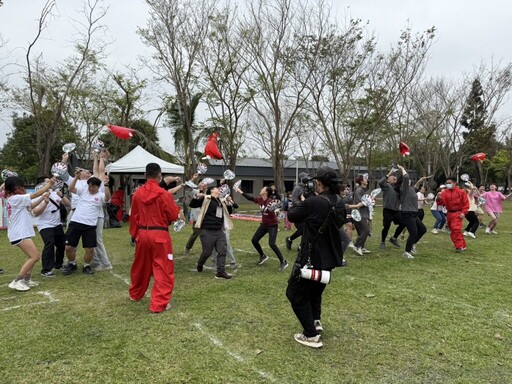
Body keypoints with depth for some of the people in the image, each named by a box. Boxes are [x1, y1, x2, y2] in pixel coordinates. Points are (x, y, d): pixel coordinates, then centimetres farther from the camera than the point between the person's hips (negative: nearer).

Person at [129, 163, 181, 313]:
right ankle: (159, 303, 1)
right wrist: (176, 208, 13)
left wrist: (134, 234, 19)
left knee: (140, 266, 23)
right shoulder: (164, 194, -14)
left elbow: (133, 217, 9)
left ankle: (135, 294, 43)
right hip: (160, 235, -5)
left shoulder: (137, 194, 1)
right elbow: (174, 216, -8)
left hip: (142, 234, 6)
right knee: (163, 270, 2)